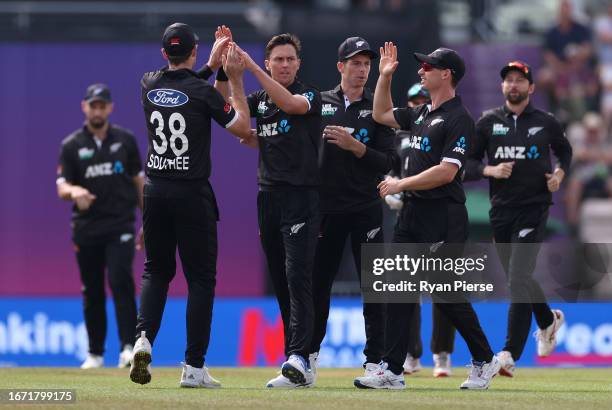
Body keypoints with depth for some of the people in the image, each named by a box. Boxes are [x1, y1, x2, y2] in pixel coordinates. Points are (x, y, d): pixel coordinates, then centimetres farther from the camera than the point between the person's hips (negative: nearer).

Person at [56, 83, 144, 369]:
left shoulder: (125, 140, 6)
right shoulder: (72, 146, 3)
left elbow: (139, 181, 11)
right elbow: (61, 188, -4)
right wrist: (74, 191, -28)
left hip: (120, 226, -1)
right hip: (86, 228, 1)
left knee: (121, 281, -18)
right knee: (91, 292, 7)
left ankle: (128, 347, -20)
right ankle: (95, 353, 18)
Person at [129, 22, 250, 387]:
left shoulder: (149, 85, 3)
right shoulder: (202, 91, -11)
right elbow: (242, 127, -4)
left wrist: (213, 65, 23)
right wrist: (235, 79, 0)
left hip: (155, 190, 4)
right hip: (192, 193, -4)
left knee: (157, 271, 17)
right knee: (201, 278, 3)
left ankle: (144, 338, -9)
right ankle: (194, 367, -1)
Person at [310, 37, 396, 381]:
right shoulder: (319, 103, 7)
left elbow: (388, 162, -5)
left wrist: (355, 146, -18)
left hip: (366, 208, -2)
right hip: (327, 207, 2)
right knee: (318, 283, 8)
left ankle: (375, 361, 0)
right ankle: (310, 354, 21)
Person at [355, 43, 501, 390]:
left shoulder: (459, 118, -12)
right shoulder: (421, 114, 16)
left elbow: (446, 172, -19)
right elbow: (382, 114, 31)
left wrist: (401, 184, -15)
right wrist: (385, 75, 21)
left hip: (443, 215, -9)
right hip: (413, 212, 9)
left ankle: (485, 361, 11)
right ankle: (393, 371, 3)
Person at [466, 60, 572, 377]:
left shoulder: (545, 123, 3)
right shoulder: (488, 122, 5)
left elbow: (565, 150, 22)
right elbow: (467, 163, 6)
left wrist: (559, 174, 3)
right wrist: (489, 170, -12)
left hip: (533, 209, -3)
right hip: (500, 210, 3)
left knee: (518, 280, -15)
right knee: (518, 278, 16)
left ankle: (510, 355, -20)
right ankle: (548, 321, 46)